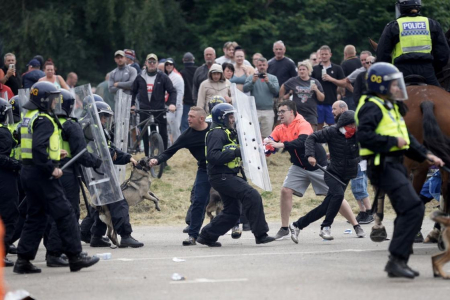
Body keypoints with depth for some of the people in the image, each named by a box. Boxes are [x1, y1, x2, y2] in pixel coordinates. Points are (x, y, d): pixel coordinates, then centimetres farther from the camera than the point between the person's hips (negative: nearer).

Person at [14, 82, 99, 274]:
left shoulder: (29, 118, 16)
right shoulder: (44, 120, -15)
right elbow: (39, 148, -27)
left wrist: (55, 154, 16)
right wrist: (51, 168, -21)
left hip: (28, 172, 10)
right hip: (41, 174, -10)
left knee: (35, 216, 13)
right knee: (64, 214, -4)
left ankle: (23, 260, 10)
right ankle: (75, 256, -1)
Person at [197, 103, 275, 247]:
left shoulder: (228, 133, 22)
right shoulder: (217, 133, -11)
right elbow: (212, 156, -24)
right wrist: (235, 152, -27)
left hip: (228, 176, 11)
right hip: (222, 176, -11)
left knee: (232, 212, 13)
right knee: (252, 196, -18)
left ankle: (207, 236, 20)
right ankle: (260, 234, -17)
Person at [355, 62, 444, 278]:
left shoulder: (391, 107, 20)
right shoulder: (372, 107, -12)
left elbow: (406, 138, 27)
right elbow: (364, 136, -26)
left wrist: (426, 155, 18)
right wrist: (393, 141, -22)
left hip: (395, 165, 11)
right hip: (383, 167, -11)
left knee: (408, 212, 13)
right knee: (413, 208, -19)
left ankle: (397, 263, 18)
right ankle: (397, 259, -20)